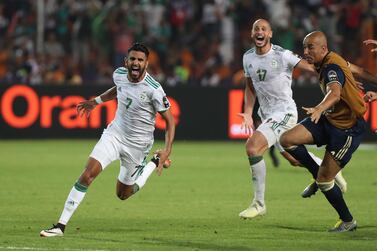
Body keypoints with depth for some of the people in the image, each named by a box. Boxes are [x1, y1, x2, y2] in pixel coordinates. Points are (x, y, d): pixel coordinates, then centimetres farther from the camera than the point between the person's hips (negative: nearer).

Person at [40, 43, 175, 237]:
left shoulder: (153, 89, -23)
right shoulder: (119, 74, -7)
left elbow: (170, 120, -14)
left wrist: (167, 151, -22)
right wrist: (96, 101, 21)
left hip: (136, 145, -3)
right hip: (114, 133, 3)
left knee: (123, 194, 11)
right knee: (88, 174, -17)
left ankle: (155, 163, 35)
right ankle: (61, 225, -13)